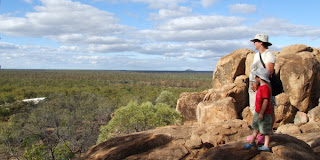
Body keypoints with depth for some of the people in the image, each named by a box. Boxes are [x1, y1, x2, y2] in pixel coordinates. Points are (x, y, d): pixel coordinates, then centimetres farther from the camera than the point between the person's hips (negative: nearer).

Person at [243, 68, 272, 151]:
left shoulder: (265, 88, -24)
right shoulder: (260, 86, 8)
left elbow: (265, 101, -26)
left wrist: (261, 113, -24)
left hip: (264, 114, -10)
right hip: (257, 112, 10)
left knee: (265, 130, 4)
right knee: (256, 128, 20)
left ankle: (266, 146, 15)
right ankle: (252, 142, 34)